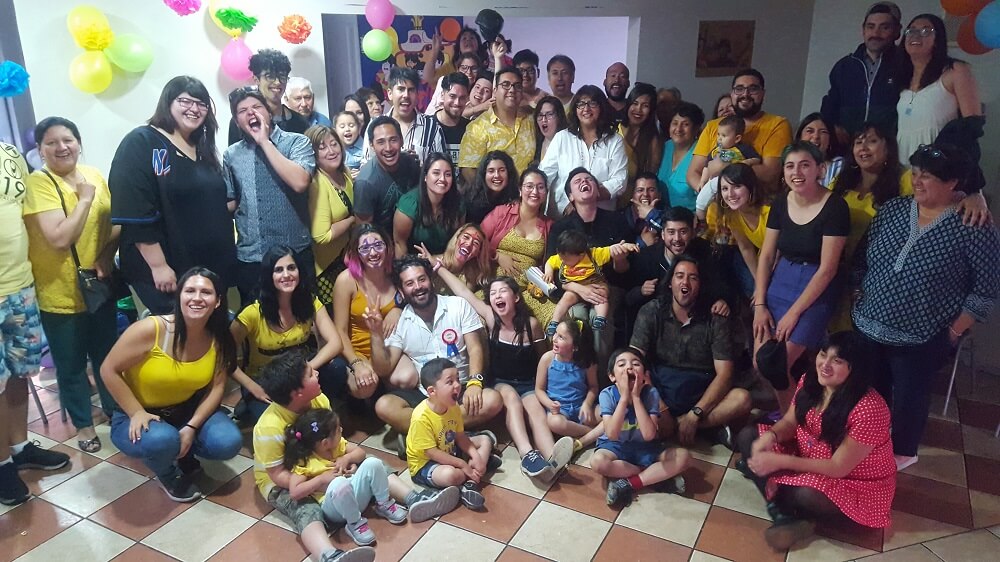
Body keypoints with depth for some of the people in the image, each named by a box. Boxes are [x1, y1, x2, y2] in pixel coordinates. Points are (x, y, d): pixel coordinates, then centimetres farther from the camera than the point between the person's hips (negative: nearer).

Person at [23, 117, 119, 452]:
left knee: (107, 355, 19)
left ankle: (114, 410, 39)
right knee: (71, 365, 9)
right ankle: (83, 424, 28)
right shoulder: (38, 183, -15)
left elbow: (117, 223, 8)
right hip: (60, 294, -5)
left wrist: (107, 255, -9)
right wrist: (84, 198, -20)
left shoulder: (94, 175, 3)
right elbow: (59, 238, -24)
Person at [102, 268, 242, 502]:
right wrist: (137, 413, -22)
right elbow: (109, 370, -17)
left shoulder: (219, 339, -11)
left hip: (187, 410, 4)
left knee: (228, 443, -20)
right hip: (138, 415, -3)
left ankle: (183, 454, 15)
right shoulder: (150, 329, -25)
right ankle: (167, 475, 3)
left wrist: (192, 427, -20)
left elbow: (217, 387, -9)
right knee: (162, 440, -36)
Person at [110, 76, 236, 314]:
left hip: (210, 267, 7)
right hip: (168, 271, -7)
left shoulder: (203, 149, 14)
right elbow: (136, 215, -18)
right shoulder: (140, 144, -9)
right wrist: (158, 266, -20)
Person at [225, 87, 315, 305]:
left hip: (295, 254, -3)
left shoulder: (297, 142, -4)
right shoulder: (231, 155, 8)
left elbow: (299, 182, -21)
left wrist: (264, 142, -15)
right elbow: (230, 202, 17)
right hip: (249, 257, 3)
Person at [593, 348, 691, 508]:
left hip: (644, 447, 1)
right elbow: (612, 435, -30)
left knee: (683, 456, -21)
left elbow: (649, 435, -27)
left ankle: (628, 484, -19)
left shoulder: (650, 393, -17)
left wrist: (636, 397, -30)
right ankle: (657, 476, -14)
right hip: (615, 447, -1)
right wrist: (624, 397, -33)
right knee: (597, 462, -34)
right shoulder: (607, 395, -18)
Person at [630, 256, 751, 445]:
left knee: (742, 399, -29)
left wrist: (695, 414, -21)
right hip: (660, 395, 0)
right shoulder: (651, 312, -1)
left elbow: (724, 374, -8)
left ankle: (672, 424, -21)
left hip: (702, 398, 0)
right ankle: (710, 427, -18)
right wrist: (660, 409, -20)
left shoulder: (716, 320, -2)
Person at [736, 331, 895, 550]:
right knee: (748, 436, -6)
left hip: (857, 484, -7)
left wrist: (780, 461, -30)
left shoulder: (868, 408, -30)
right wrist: (769, 437, -23)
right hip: (809, 461, 7)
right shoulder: (810, 381, -9)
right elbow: (789, 422, 2)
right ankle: (787, 515, -17)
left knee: (806, 495, -38)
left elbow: (838, 468, -26)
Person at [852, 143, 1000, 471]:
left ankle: (903, 450, 36)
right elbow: (863, 258, 8)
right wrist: (862, 298, 6)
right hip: (868, 326, 4)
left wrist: (955, 331, -10)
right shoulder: (891, 210, 0)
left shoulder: (973, 226, -13)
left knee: (909, 395, 12)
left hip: (921, 338, -4)